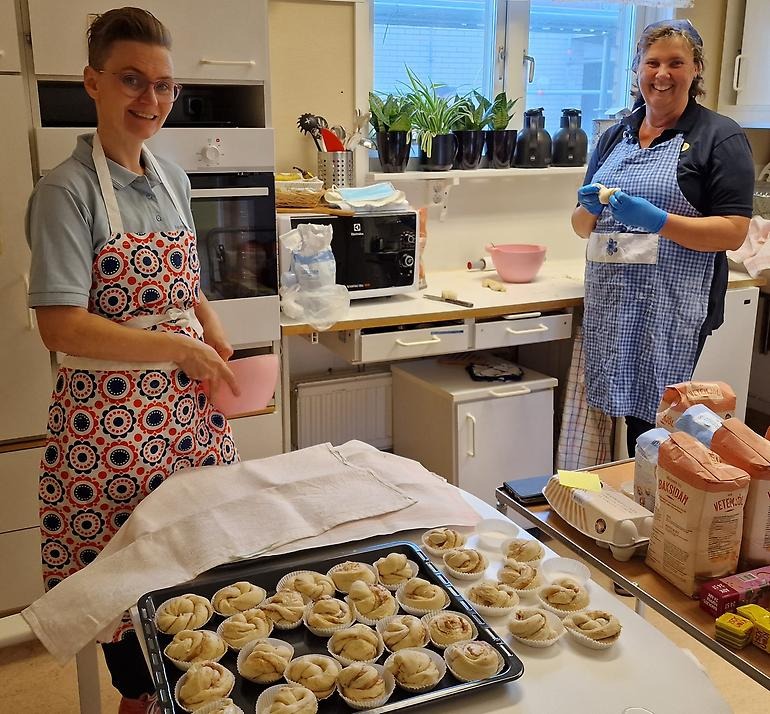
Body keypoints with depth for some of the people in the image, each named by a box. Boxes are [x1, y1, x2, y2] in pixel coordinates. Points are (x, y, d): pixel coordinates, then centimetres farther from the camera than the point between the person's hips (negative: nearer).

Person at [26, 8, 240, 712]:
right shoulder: (68, 190, -12)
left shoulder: (172, 179, 8)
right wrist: (177, 348, -17)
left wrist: (216, 342, 2)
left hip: (188, 404, 6)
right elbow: (61, 325, -19)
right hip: (109, 413, -5)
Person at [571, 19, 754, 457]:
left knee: (652, 424, -7)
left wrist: (657, 221, -19)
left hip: (673, 306, -5)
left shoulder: (720, 137, 0)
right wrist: (590, 208, -3)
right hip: (609, 303, 5)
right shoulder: (615, 137, 16)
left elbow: (734, 233, -8)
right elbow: (583, 226, 20)